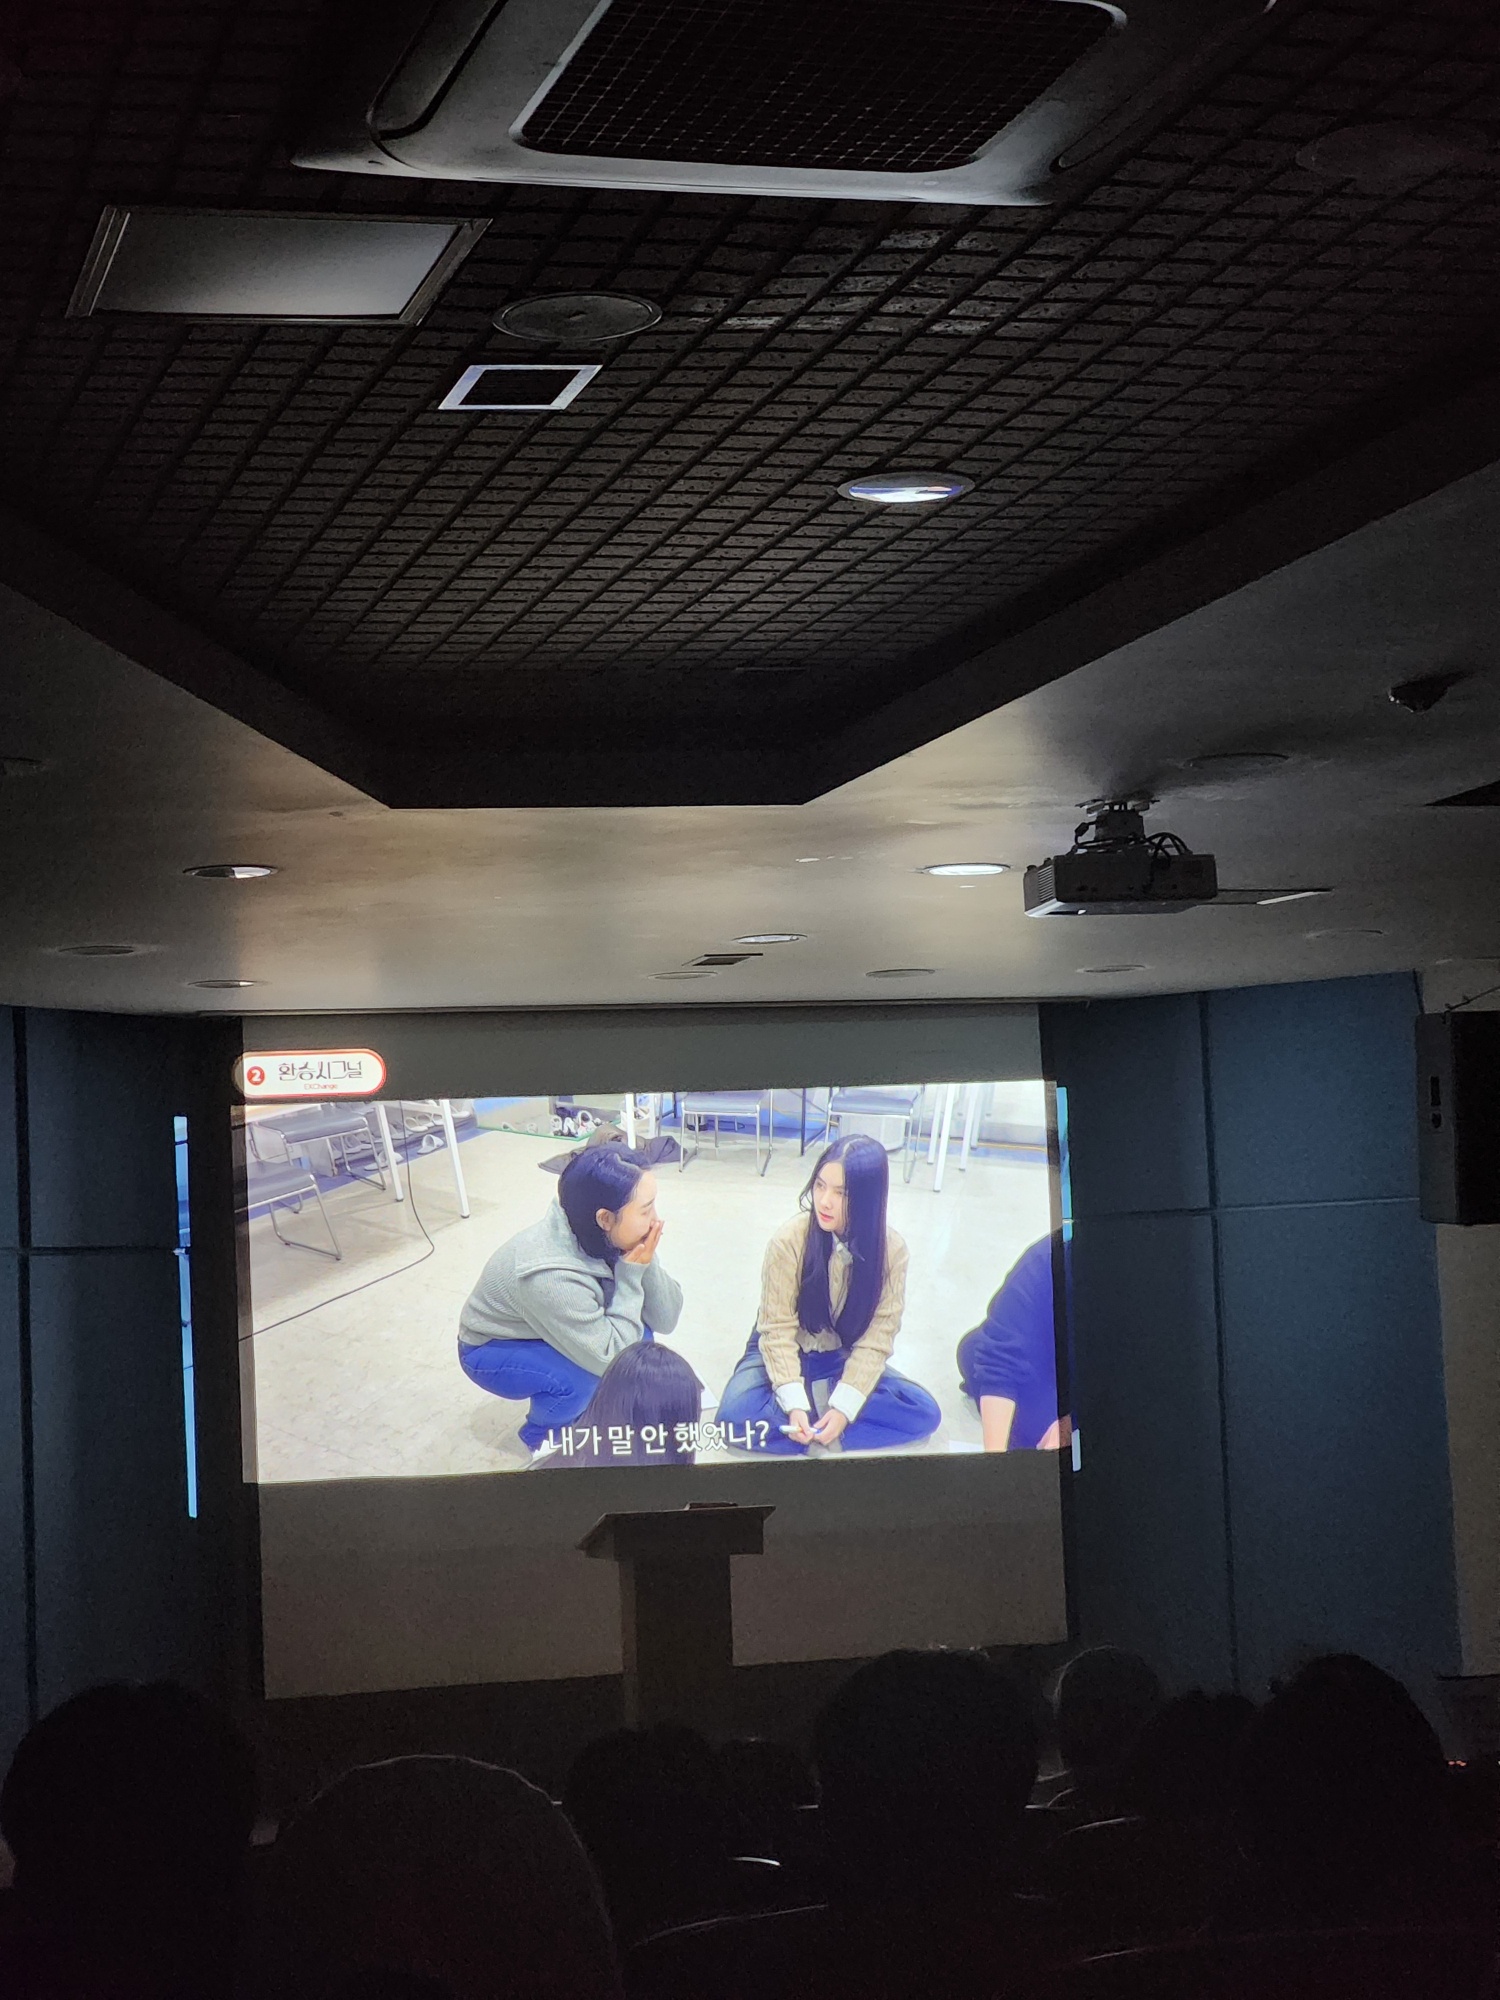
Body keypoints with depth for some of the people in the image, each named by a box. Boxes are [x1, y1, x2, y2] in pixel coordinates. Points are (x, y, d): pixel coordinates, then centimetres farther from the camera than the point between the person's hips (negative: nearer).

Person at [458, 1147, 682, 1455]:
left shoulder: (602, 1238, -19)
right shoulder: (552, 1276, -39)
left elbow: (665, 1319, -16)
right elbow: (611, 1360, -32)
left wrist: (645, 1263, -32)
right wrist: (632, 1274, -32)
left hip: (542, 1338, 7)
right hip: (492, 1351, -7)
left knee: (637, 1332, -14)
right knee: (584, 1375, -30)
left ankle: (592, 1407, 11)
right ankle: (540, 1435, 0)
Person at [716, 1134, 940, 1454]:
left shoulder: (891, 1250, -17)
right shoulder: (790, 1240, -23)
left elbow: (876, 1338, -16)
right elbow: (777, 1330, -20)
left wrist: (843, 1407, -27)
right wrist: (794, 1404, -30)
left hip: (843, 1358, 2)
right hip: (785, 1353, -2)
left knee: (925, 1414, -20)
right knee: (735, 1417, -32)